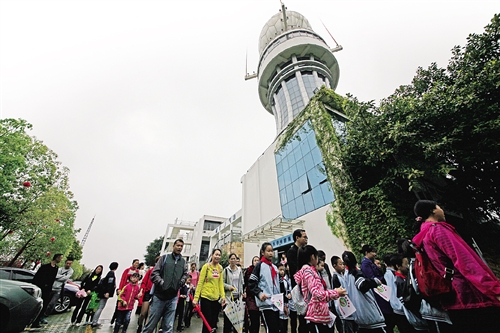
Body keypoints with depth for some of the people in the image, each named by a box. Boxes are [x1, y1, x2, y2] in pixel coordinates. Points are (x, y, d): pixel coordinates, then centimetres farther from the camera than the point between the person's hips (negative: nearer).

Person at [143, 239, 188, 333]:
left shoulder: (183, 261, 8)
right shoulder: (164, 257, 0)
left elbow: (185, 274, 16)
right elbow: (154, 273, -5)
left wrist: (181, 282, -2)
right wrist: (162, 282, -18)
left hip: (173, 297, 3)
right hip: (159, 295, -3)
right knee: (151, 324, 7)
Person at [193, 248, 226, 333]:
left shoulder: (220, 267, 2)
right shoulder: (206, 266, -12)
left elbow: (220, 283, 7)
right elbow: (200, 282, -10)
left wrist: (223, 296, 1)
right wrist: (196, 298, -11)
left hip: (216, 298, 5)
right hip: (206, 297, -5)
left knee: (214, 322, 14)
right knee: (207, 322, 4)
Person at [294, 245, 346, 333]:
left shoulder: (309, 270, 16)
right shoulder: (307, 269, -14)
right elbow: (317, 294, -21)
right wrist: (336, 292, -10)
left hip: (320, 315, 9)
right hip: (317, 316, -9)